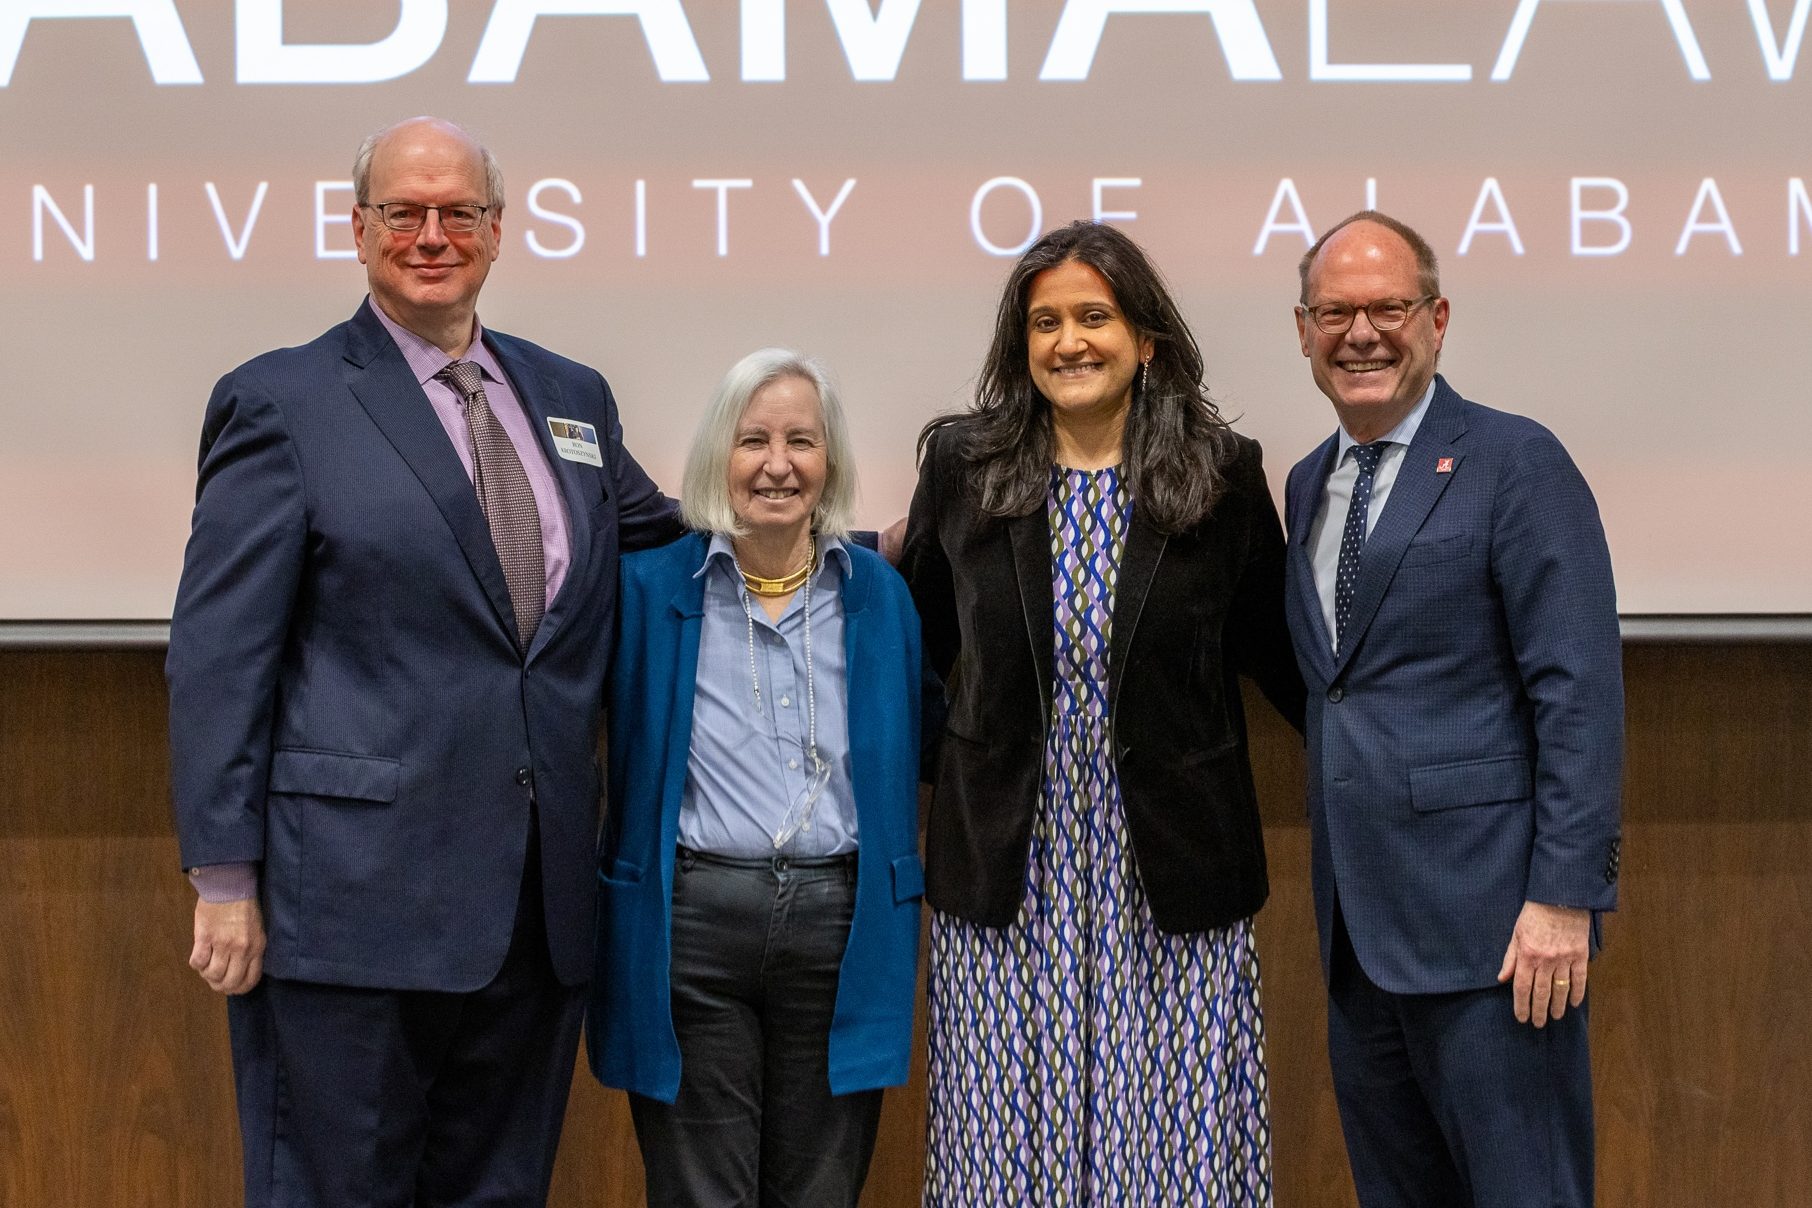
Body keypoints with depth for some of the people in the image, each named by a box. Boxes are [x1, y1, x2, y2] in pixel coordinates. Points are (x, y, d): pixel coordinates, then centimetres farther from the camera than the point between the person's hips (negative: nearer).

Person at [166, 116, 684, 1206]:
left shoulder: (574, 399, 14)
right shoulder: (283, 403, -2)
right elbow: (220, 656, -5)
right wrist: (225, 876, -11)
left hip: (536, 905, 5)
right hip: (354, 903, -5)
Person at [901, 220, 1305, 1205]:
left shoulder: (1221, 474, -1)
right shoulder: (961, 465, 2)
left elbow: (1276, 651, 7)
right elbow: (918, 641, 15)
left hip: (1172, 876, -1)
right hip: (1006, 874, 1)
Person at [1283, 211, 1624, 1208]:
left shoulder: (1515, 462, -7)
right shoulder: (1310, 483, 16)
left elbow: (1580, 692, -13)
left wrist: (1565, 896, -18)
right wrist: (1334, 894, 15)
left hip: (1486, 920, -7)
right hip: (1358, 926, 7)